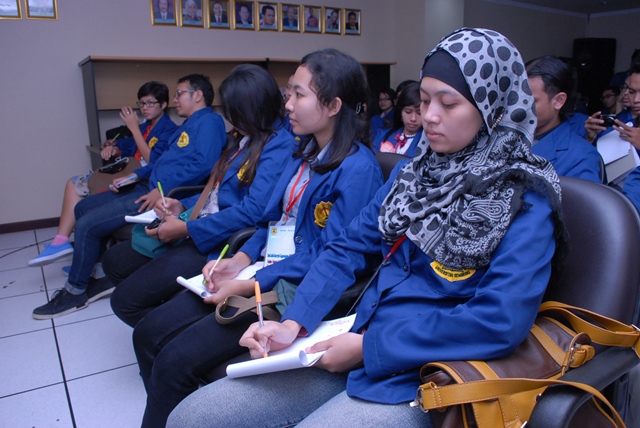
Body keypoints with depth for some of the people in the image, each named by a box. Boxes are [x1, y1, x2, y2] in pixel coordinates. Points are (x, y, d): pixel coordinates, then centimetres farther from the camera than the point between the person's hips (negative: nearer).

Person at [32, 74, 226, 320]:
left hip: (164, 195, -11)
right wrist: (136, 175, 13)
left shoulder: (209, 121, -10)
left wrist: (163, 190, -25)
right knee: (83, 207, 14)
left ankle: (76, 292, 8)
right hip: (146, 187, 11)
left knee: (86, 225, -12)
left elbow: (204, 163, -25)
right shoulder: (187, 125, 23)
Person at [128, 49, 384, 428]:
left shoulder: (357, 168, -16)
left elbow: (328, 256, -20)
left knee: (175, 359, -16)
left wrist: (248, 286, -19)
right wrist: (239, 261, 0)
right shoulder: (305, 152, 12)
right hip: (264, 268, 9)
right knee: (148, 333, 4)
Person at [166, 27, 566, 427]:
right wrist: (293, 324, -6)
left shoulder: (526, 203, -9)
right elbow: (349, 247, 7)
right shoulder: (417, 170, 10)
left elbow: (502, 321, -22)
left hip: (421, 377, -5)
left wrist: (368, 347, -18)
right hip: (356, 347, 6)